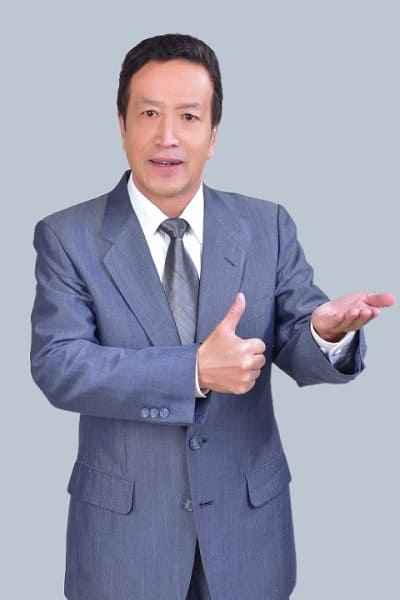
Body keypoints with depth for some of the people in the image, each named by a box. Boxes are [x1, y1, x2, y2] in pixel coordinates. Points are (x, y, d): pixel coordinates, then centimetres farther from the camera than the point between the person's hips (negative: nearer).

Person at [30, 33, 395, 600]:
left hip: (249, 519, 2)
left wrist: (327, 331, -29)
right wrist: (195, 370, -27)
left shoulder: (268, 227, -1)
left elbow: (296, 346, -5)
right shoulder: (67, 237, -7)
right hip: (124, 526, -1)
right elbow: (58, 365, -17)